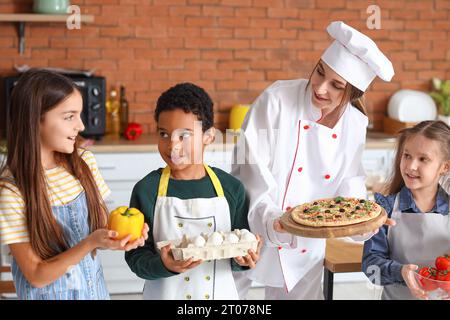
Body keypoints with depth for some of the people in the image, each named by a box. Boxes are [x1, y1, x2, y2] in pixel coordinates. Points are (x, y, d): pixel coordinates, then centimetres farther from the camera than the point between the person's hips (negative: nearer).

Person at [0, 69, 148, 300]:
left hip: (95, 288, 5)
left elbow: (100, 226, 3)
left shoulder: (84, 162, -6)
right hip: (49, 293, -4)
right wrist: (91, 242, -30)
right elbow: (36, 276, -19)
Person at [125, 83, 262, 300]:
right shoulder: (146, 190, -10)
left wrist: (243, 258, -17)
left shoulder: (231, 188, -6)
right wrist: (164, 266, -27)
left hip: (219, 292, 1)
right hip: (166, 292, -1)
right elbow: (135, 256, -10)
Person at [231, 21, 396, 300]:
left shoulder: (356, 124, -6)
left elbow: (350, 182, 1)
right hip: (250, 233, -3)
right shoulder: (278, 99, -19)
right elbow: (252, 174, -20)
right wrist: (272, 220, -31)